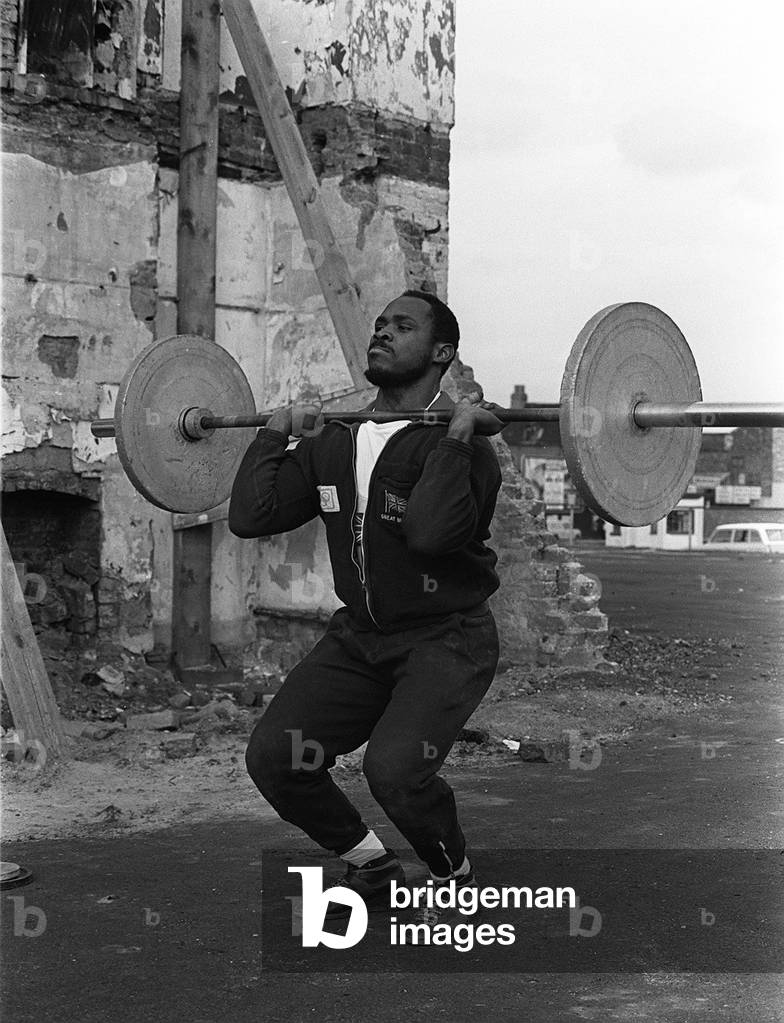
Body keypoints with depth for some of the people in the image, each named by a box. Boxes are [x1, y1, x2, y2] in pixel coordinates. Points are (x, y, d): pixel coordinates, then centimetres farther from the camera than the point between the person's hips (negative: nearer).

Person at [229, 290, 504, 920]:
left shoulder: (461, 442, -15)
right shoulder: (335, 442, 5)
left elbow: (430, 532, -35)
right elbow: (250, 517, -1)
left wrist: (457, 436, -29)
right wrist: (275, 434, 3)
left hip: (446, 638, -6)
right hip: (359, 636, 6)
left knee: (395, 768, -27)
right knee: (272, 756, -8)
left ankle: (458, 880, 5)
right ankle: (372, 868, 16)